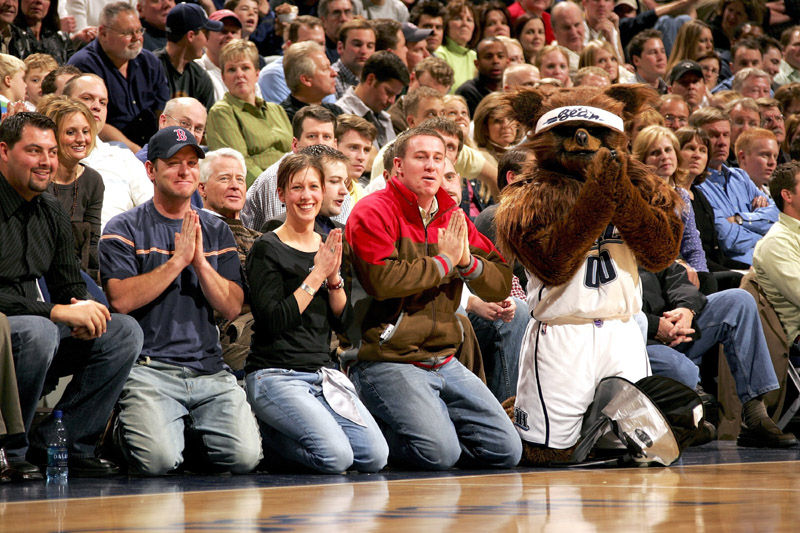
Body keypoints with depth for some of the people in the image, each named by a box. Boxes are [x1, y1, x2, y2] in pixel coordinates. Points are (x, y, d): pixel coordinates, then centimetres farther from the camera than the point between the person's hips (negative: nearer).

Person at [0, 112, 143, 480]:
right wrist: (56, 312, -25)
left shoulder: (50, 212, 12)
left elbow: (70, 287, 15)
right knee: (37, 332, -38)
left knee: (124, 332, -6)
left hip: (36, 332, 8)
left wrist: (85, 310, -9)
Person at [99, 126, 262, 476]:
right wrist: (179, 259, -11)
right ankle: (126, 430, 9)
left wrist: (201, 261, -7)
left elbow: (232, 308, 7)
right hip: (148, 367, -4)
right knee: (158, 460, -25)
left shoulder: (216, 231, 17)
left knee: (244, 457, -18)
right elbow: (122, 299, -12)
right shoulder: (124, 230, 4)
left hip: (209, 368, 4)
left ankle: (193, 434, 14)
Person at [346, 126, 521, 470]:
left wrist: (468, 262, -9)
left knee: (506, 451, 0)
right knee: (440, 454, -24)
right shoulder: (374, 212, -6)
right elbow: (383, 280, -22)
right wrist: (445, 261, -12)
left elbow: (502, 284, 12)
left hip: (444, 361, 7)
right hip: (388, 360, -7)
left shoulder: (452, 219, 15)